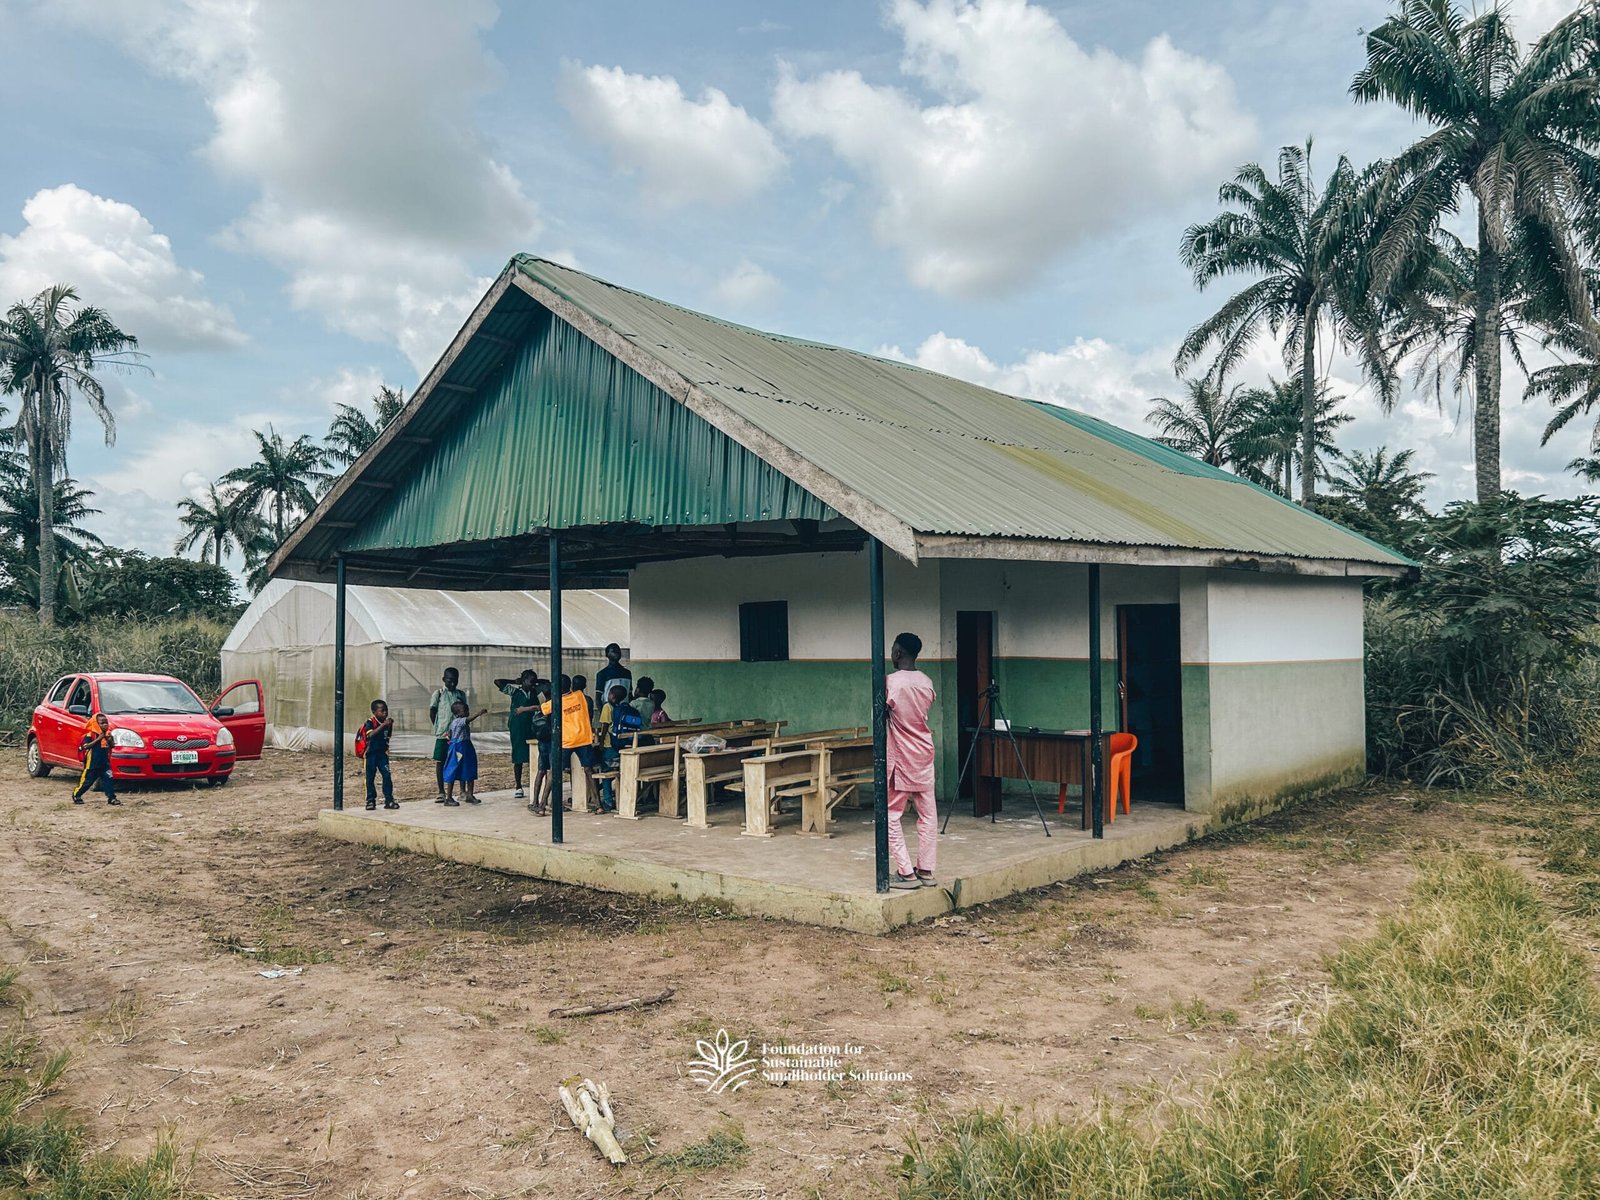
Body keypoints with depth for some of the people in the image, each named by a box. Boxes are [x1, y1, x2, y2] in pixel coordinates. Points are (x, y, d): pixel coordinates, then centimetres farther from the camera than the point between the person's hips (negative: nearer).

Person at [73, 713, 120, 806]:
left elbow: (112, 746, 11)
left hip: (105, 763, 5)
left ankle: (111, 798, 3)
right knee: (87, 780, 4)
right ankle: (76, 795, 24)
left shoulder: (108, 734, 8)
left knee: (108, 779, 0)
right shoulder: (90, 734, -10)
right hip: (92, 763, -5)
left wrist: (109, 739, -9)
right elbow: (86, 746, -19)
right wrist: (98, 739, -24)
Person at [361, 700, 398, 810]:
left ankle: (389, 800, 1)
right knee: (370, 778, 5)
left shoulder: (387, 722, 4)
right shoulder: (370, 722, -12)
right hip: (371, 754, -4)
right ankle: (370, 800, 16)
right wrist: (383, 725, -34)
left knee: (387, 776, -4)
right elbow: (371, 734, -30)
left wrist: (390, 725, 1)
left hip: (382, 753, 4)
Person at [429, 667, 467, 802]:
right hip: (442, 734, -2)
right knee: (440, 761, 1)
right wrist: (439, 728, 2)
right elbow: (432, 713, 2)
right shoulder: (438, 694, -1)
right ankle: (441, 793, 9)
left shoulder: (461, 694, 8)